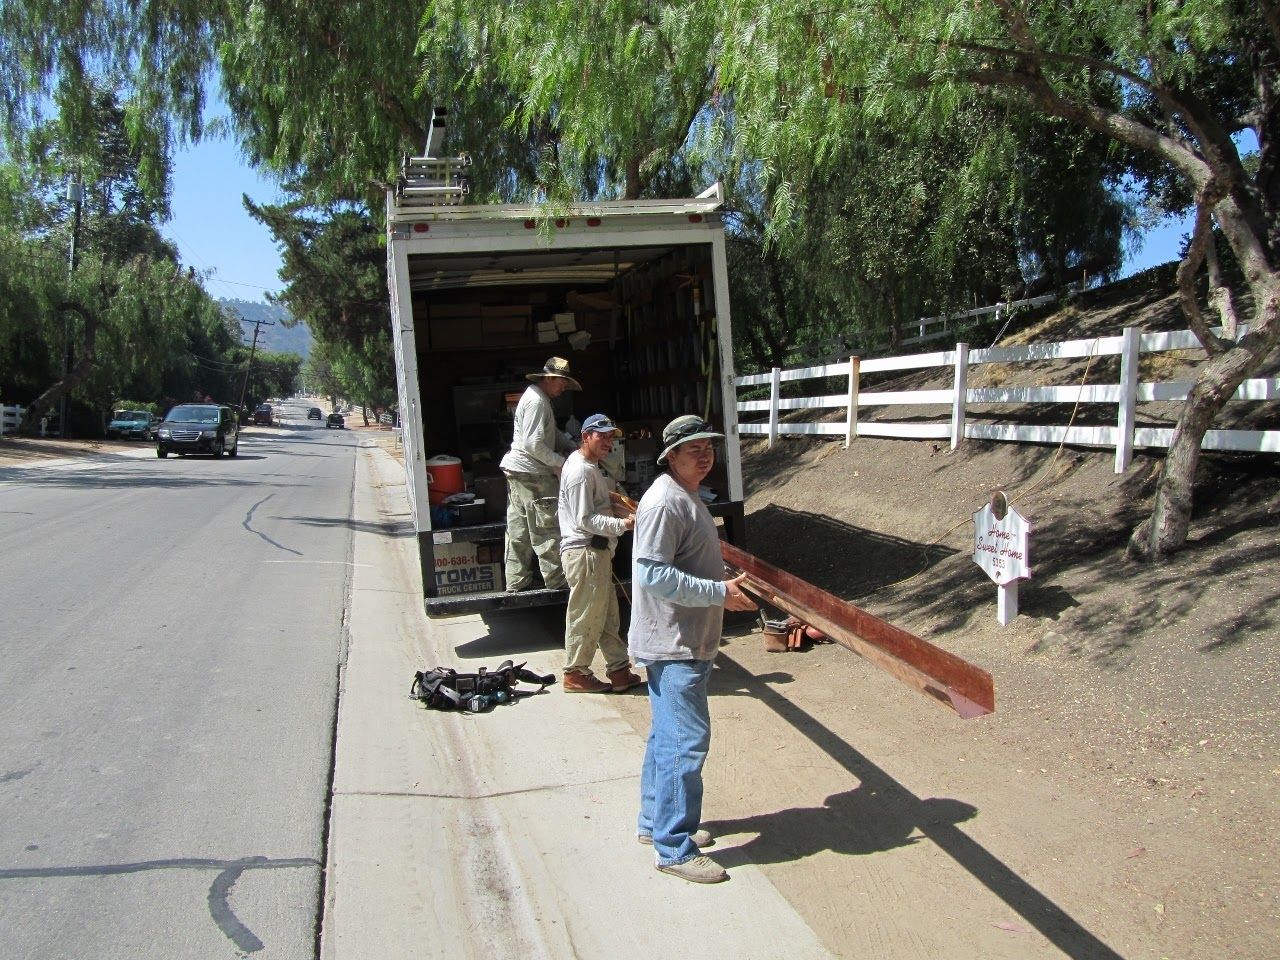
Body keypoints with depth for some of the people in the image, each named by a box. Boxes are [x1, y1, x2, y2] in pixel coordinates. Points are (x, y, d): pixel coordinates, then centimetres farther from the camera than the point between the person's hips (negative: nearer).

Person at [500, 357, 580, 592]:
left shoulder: (535, 397, 18)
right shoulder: (537, 401, -16)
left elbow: (553, 434, 26)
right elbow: (534, 444, -22)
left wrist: (574, 449, 13)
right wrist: (562, 462, -14)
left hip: (517, 471, 11)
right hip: (532, 474, -11)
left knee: (519, 532, 12)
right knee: (547, 528, -2)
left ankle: (516, 583, 19)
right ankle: (557, 581, 5)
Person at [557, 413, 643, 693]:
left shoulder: (590, 466, 16)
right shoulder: (580, 471, -17)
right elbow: (585, 520, -23)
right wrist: (622, 524, -29)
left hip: (597, 550, 11)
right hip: (585, 552, -11)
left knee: (607, 615, 14)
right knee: (586, 616, 0)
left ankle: (619, 670, 21)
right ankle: (575, 674, 12)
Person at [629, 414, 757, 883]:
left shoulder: (687, 497, 15)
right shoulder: (664, 502, -19)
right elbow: (653, 574, -26)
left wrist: (724, 586, 13)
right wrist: (719, 593, -23)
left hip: (686, 641, 11)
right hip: (673, 644, -11)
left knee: (668, 736, 19)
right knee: (687, 740, -7)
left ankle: (655, 822, 33)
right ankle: (675, 849, 3)